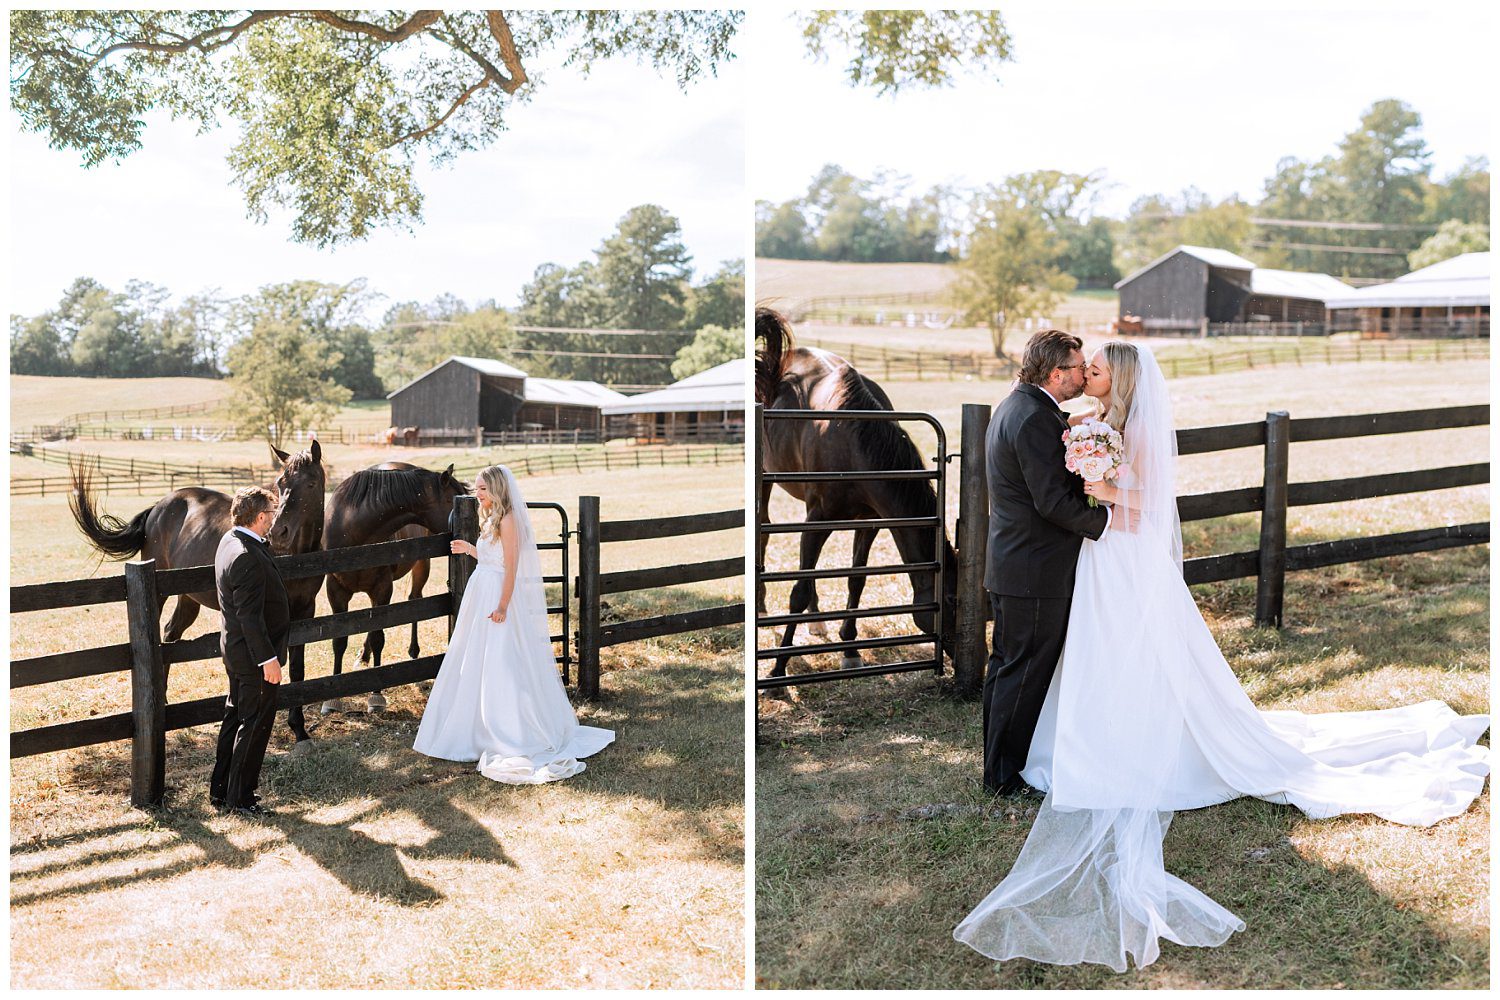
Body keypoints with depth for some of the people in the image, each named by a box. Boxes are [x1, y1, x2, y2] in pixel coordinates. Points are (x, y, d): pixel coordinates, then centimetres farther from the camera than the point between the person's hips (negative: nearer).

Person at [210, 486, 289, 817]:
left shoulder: (230, 540, 4)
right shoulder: (248, 557, -27)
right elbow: (250, 616, -27)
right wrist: (268, 659, -23)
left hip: (236, 650, 10)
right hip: (254, 653, -10)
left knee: (235, 715, 20)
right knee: (255, 724, 2)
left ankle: (220, 789, 31)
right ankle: (240, 798, 13)